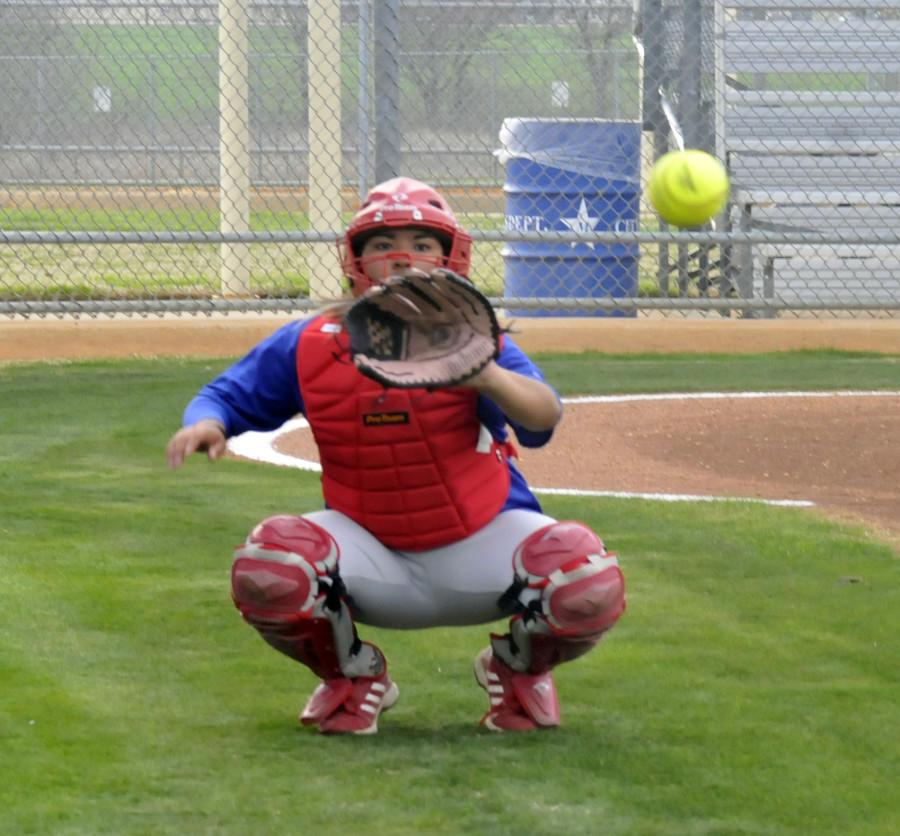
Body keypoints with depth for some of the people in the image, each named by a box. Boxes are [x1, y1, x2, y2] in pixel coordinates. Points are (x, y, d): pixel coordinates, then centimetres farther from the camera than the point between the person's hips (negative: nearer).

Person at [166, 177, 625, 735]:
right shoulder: (309, 348, -5)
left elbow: (544, 416, -30)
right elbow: (231, 396, 6)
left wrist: (487, 377, -52)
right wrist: (207, 422, -20)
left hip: (478, 543, -1)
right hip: (371, 551, 1)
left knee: (591, 584, -29)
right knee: (265, 573, -29)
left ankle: (521, 668, 11)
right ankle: (354, 678, 6)